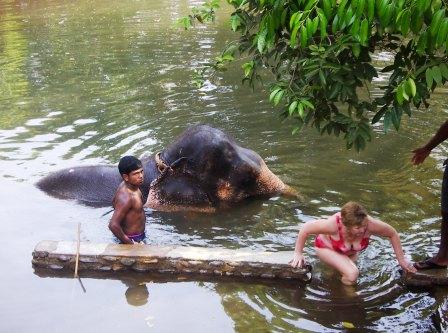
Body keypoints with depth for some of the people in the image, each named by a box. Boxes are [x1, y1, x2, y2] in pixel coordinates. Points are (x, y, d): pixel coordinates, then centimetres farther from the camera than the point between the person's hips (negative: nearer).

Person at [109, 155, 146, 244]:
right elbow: (113, 225, -37)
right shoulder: (126, 198, -33)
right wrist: (129, 243, -27)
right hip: (133, 239, -9)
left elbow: (114, 202, 13)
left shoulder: (126, 185, -5)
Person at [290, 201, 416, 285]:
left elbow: (393, 234, -19)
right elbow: (305, 228, -31)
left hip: (350, 252, 4)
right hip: (327, 247, -4)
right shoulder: (334, 224, -46)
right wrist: (298, 253, -22)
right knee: (351, 274, -26)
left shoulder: (370, 224, -40)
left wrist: (401, 260, -11)